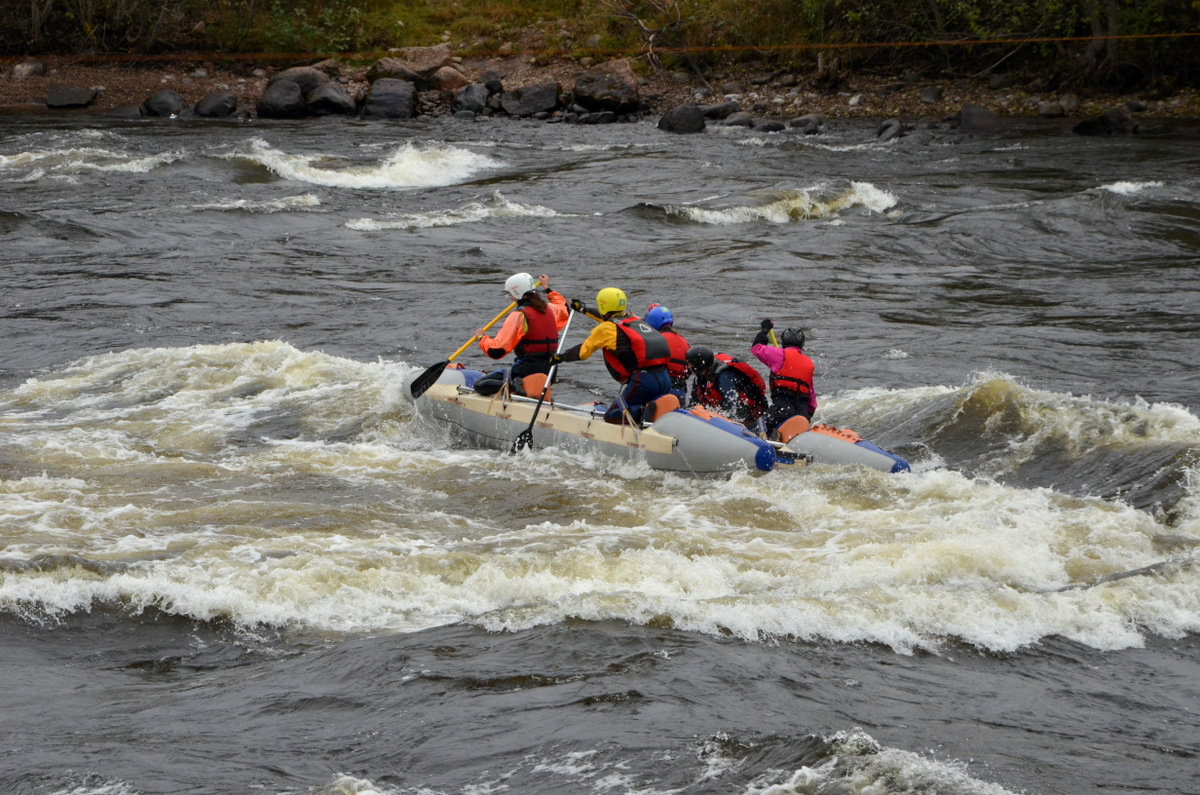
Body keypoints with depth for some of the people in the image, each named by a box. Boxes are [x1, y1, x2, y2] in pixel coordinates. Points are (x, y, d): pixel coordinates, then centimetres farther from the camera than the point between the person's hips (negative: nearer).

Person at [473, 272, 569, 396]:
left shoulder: (518, 315, -16)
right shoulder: (549, 309, 5)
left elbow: (496, 351, -17)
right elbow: (565, 310, 33)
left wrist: (482, 338, 3)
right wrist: (547, 289, 43)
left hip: (526, 369, -8)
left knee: (480, 385, -7)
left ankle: (513, 385, -26)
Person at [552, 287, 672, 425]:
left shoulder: (606, 329, 2)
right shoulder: (636, 320, 23)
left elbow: (582, 352, 12)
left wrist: (560, 357, 31)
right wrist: (584, 309, 58)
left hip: (642, 381, -7)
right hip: (665, 379, 7)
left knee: (611, 417, 2)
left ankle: (642, 413, -23)